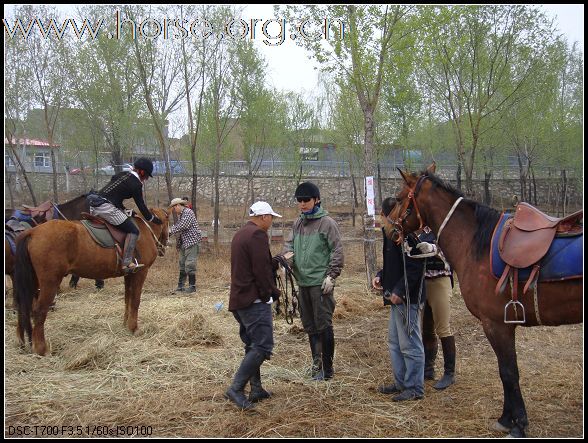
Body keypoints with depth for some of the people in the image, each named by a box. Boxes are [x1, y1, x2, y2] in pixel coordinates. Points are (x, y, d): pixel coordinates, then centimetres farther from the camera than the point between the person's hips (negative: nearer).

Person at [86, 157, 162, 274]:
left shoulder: (123, 174, 20)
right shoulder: (136, 185, -3)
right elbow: (141, 206, 2)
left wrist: (124, 210, 34)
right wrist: (153, 219, 17)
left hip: (94, 207, 9)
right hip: (106, 207, -9)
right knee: (133, 230, -6)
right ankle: (127, 263, -15)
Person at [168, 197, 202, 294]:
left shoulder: (188, 212, -10)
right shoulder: (180, 215, 19)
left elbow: (182, 226, -19)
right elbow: (176, 225, 16)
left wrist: (171, 232, -13)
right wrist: (170, 230, -3)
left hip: (191, 241, -10)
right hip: (183, 243, 10)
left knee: (189, 264, -9)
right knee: (182, 264, 11)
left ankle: (192, 286, -2)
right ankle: (180, 286, 16)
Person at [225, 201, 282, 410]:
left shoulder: (240, 234, 18)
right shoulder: (257, 235, -13)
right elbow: (262, 270, -17)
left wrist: (277, 262, 18)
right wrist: (273, 292, -5)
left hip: (239, 299, 11)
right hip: (255, 300, -11)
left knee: (253, 345, 15)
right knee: (263, 346, -10)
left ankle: (256, 389, 19)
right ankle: (236, 388, -10)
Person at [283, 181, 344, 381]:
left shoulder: (327, 223, -7)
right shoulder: (298, 223, 12)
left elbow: (337, 251, -8)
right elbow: (289, 245, 12)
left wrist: (331, 276, -14)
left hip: (320, 283, -7)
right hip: (302, 282, 7)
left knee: (323, 325, -2)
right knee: (309, 325, 14)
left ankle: (327, 368, 8)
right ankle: (317, 362, 28)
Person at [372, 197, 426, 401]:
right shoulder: (392, 235, 12)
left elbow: (414, 269, -24)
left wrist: (399, 291, -23)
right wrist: (380, 276, 8)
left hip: (407, 299, -11)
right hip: (397, 299, 11)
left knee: (410, 345, 0)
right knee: (395, 342, 20)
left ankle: (415, 388, 13)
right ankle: (401, 383, 32)